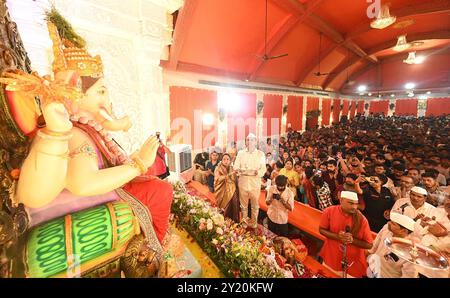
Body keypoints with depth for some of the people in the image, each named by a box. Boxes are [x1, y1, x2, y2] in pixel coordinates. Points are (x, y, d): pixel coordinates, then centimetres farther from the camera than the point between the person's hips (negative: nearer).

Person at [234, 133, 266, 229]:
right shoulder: (240, 153, 8)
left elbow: (263, 169, -2)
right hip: (243, 181, 1)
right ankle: (244, 222, 30)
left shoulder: (261, 154, 5)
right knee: (243, 204, 12)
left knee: (255, 204, 7)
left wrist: (257, 172, -23)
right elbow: (236, 167, 3)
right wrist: (239, 170, -19)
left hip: (255, 182, -1)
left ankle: (254, 223, 26)